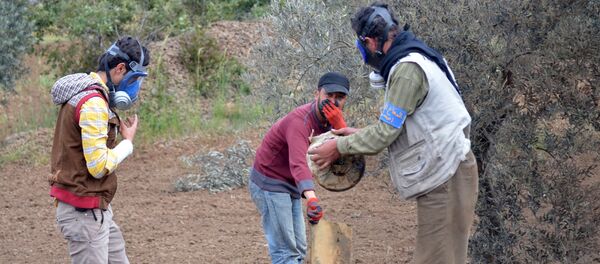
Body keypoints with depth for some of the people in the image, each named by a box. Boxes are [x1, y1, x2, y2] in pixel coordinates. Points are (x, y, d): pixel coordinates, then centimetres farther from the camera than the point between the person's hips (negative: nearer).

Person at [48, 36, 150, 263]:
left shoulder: (85, 92, 12)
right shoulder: (93, 103, -21)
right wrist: (128, 141, -10)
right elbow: (99, 166, -23)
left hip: (95, 209, 10)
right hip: (84, 212, -10)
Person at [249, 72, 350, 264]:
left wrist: (339, 125, -28)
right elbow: (299, 164, -44)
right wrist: (312, 199, -60)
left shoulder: (329, 119, -2)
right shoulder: (300, 121, -28)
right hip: (270, 185, -9)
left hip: (290, 186, 9)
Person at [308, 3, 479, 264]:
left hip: (445, 177, -10)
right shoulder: (415, 58, 13)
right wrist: (361, 134, 14)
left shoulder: (408, 68, -19)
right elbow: (397, 126, 18)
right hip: (442, 173, 10)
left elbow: (386, 133, -17)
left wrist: (340, 147, -5)